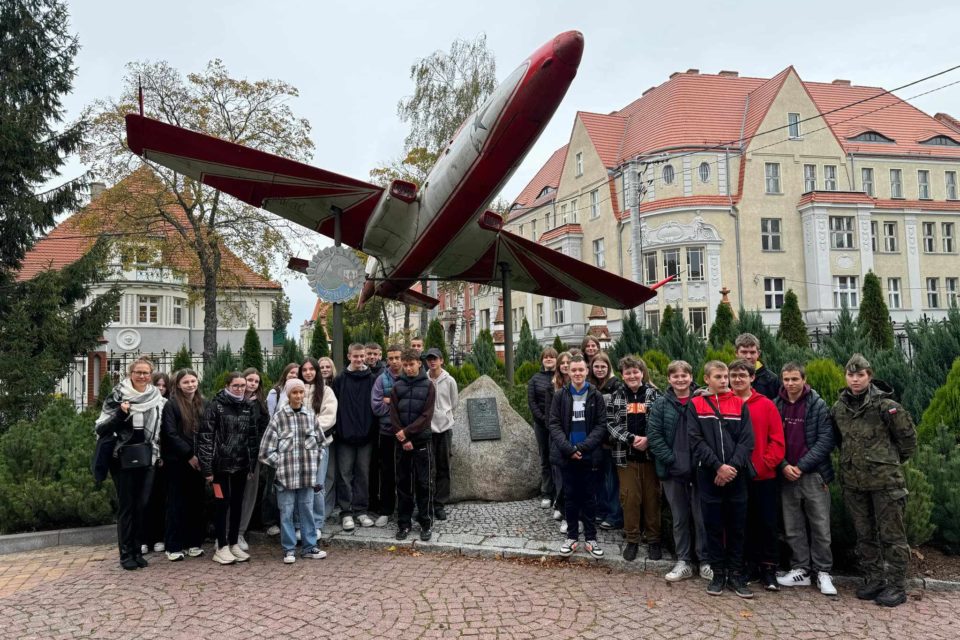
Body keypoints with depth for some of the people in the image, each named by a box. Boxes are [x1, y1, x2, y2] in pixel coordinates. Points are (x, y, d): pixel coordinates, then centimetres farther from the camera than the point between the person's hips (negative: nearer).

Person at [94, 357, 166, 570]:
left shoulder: (158, 399, 6)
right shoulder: (117, 397, -3)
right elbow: (101, 429, -7)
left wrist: (159, 454, 13)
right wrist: (120, 414, -20)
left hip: (147, 459, 3)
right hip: (123, 459, -3)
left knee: (142, 505, 6)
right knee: (126, 506, 2)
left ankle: (138, 550, 17)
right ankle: (126, 553, 11)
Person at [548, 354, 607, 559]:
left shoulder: (596, 396, 0)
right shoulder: (560, 395, 2)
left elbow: (601, 425, -4)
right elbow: (554, 424, -1)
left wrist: (583, 447, -15)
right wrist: (568, 448, -14)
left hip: (590, 456, -1)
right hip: (566, 455, 1)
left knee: (589, 497, 7)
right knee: (570, 496, 9)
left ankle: (591, 538, 18)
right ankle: (572, 537, 20)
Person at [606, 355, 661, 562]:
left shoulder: (654, 394, 1)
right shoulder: (616, 396, 4)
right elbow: (611, 424, -1)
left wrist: (648, 440, -15)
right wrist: (631, 439, -14)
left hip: (650, 454, 0)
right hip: (625, 455, 1)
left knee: (652, 498, 7)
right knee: (629, 498, 4)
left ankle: (653, 540, 21)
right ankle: (631, 540, 18)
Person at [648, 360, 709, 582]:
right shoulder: (661, 404, 2)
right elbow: (653, 435, -2)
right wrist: (670, 458, -9)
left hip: (698, 469, -1)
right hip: (672, 470, 1)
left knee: (701, 516, 5)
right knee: (679, 518, 10)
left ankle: (705, 562, 19)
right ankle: (683, 562, 20)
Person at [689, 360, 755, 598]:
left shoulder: (740, 404, 6)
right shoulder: (696, 405, 1)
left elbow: (746, 440, 0)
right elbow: (696, 440, -6)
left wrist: (733, 467, -13)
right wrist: (718, 466, -14)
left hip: (736, 476, 1)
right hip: (709, 476, -1)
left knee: (736, 527, 8)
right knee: (713, 527, 6)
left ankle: (735, 574, 19)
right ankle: (718, 574, 18)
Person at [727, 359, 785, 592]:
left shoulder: (766, 405, 0)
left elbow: (777, 440, -2)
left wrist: (765, 464, -10)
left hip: (764, 476, -1)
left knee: (767, 523, 5)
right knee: (743, 523, 10)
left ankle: (768, 569, 17)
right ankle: (750, 566, 23)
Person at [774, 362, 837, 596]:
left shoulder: (817, 405, -3)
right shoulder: (776, 406, 4)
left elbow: (826, 440, -8)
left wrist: (801, 466, -12)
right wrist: (784, 466, -9)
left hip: (814, 474, -2)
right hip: (787, 476, 3)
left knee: (820, 526, 2)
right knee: (793, 527, 8)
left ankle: (823, 572, 13)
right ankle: (800, 570, 18)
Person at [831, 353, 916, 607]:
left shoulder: (885, 405, -11)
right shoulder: (838, 408, 5)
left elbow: (908, 436, -2)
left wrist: (893, 461, 5)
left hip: (884, 480, -5)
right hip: (853, 482, 5)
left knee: (891, 534, 3)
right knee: (864, 535, 13)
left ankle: (896, 586, 12)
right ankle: (874, 580, 25)